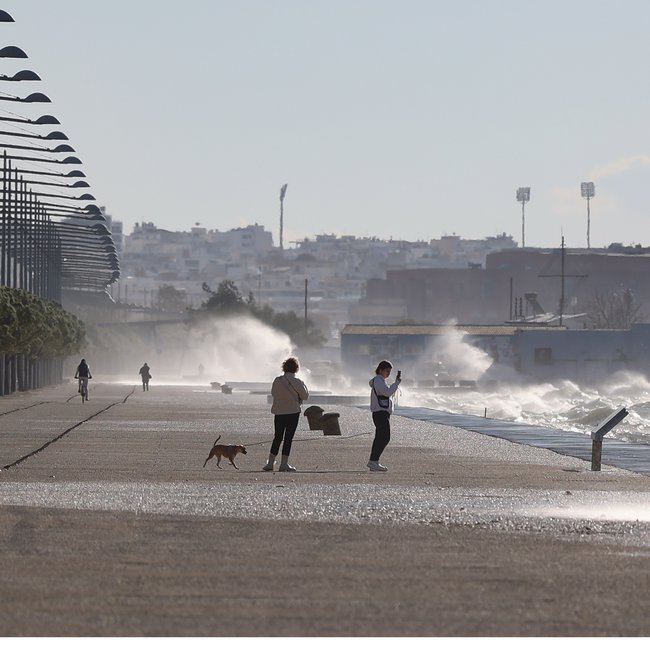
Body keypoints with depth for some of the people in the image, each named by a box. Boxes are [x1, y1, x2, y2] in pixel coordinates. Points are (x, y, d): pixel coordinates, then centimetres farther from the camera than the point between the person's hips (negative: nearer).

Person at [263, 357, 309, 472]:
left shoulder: (277, 380, 0)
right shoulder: (297, 382, -13)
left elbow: (273, 393, 11)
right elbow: (305, 396, -5)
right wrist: (304, 386, 12)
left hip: (279, 412, 4)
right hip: (293, 412, -4)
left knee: (278, 437, 12)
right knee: (288, 438, 1)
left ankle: (270, 462, 9)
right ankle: (284, 464, 1)